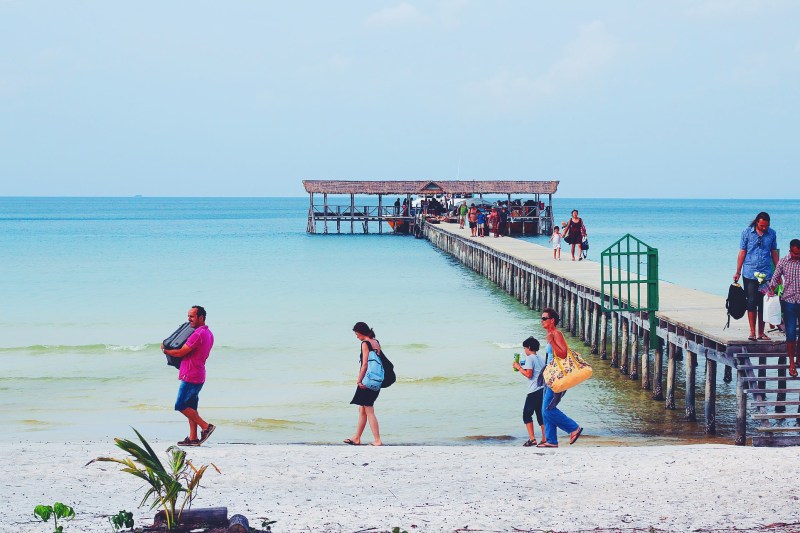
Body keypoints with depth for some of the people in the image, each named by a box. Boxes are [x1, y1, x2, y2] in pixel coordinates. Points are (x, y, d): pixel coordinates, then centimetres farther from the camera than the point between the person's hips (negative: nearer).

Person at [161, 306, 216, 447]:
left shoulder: (198, 334, -19)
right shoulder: (209, 334, 13)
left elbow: (180, 353, -18)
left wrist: (165, 350, 0)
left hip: (191, 377, -10)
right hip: (198, 376, 10)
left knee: (181, 405, -6)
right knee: (190, 407, 11)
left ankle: (206, 426, -6)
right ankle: (193, 438, 11)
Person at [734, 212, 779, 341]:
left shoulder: (772, 233, 5)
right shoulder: (747, 232, -1)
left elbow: (774, 253, 12)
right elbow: (742, 253, 2)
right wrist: (738, 272, 0)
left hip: (766, 274, 2)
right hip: (750, 274, -2)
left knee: (764, 304, 4)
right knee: (751, 303, -3)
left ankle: (761, 332, 12)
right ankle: (752, 332, 2)